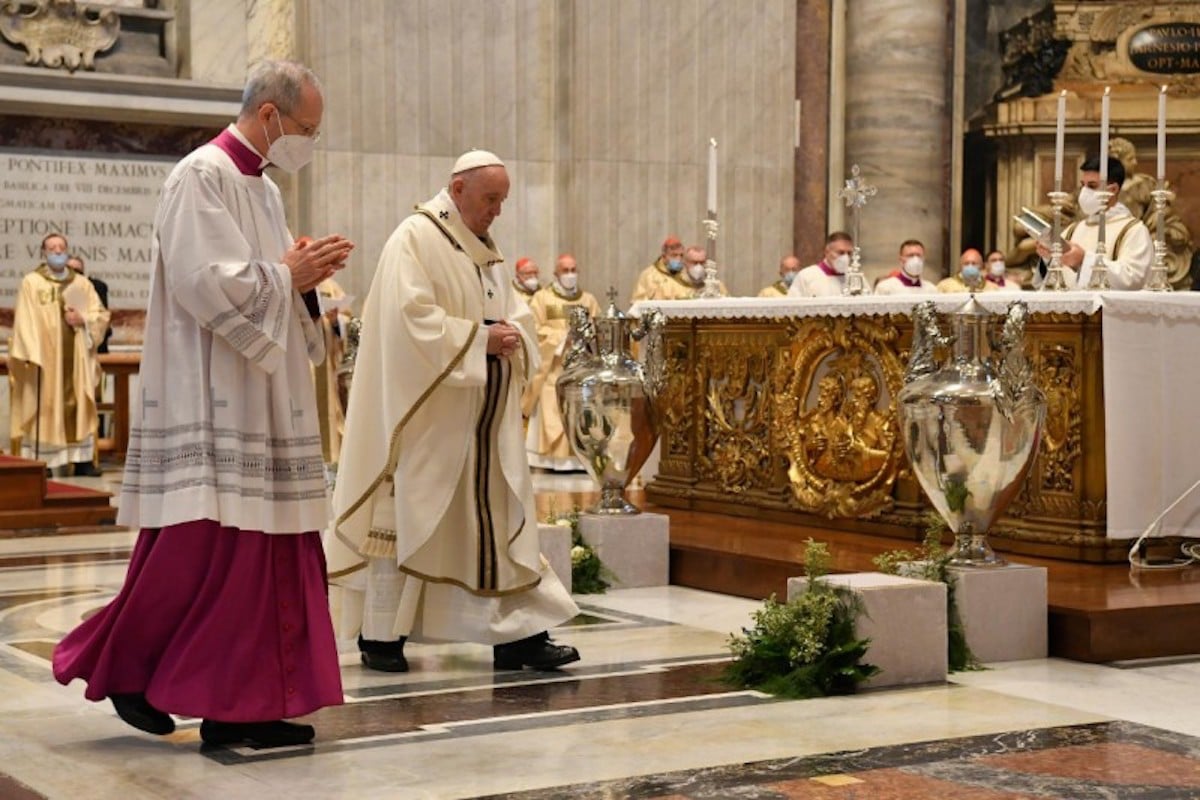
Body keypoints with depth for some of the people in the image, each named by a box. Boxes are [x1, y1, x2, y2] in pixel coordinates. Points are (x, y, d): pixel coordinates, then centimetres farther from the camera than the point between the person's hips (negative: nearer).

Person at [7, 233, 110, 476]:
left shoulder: (82, 284, 13)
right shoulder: (31, 282, 2)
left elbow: (102, 315, 11)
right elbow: (25, 321, -4)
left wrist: (83, 320, -10)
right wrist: (32, 355, -14)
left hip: (76, 358, 3)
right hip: (45, 357, -3)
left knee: (79, 406, 1)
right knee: (44, 407, -6)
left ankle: (82, 459, 4)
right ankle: (41, 462, -4)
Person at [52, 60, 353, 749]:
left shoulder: (264, 189, 17)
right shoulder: (201, 177, -11)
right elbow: (206, 282, -21)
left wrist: (307, 275, 1)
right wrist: (286, 275, -11)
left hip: (262, 402, 9)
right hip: (210, 400, -9)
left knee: (264, 549, 5)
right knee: (200, 543, -8)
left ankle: (240, 704, 9)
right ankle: (118, 663, 11)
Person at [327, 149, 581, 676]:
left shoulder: (485, 248, 17)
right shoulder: (415, 239, -10)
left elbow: (514, 311, 18)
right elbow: (413, 317, -20)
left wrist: (513, 333, -5)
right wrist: (479, 338, -20)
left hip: (485, 419, 8)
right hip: (428, 416, -8)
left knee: (502, 515, 5)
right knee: (408, 515, -1)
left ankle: (517, 635, 6)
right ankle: (380, 635, 10)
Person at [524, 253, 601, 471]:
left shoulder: (589, 300, 16)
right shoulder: (542, 298, 4)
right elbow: (535, 330, -5)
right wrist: (563, 336, -12)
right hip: (554, 368, -3)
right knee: (553, 413, -9)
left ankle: (580, 457, -1)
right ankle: (555, 458, -9)